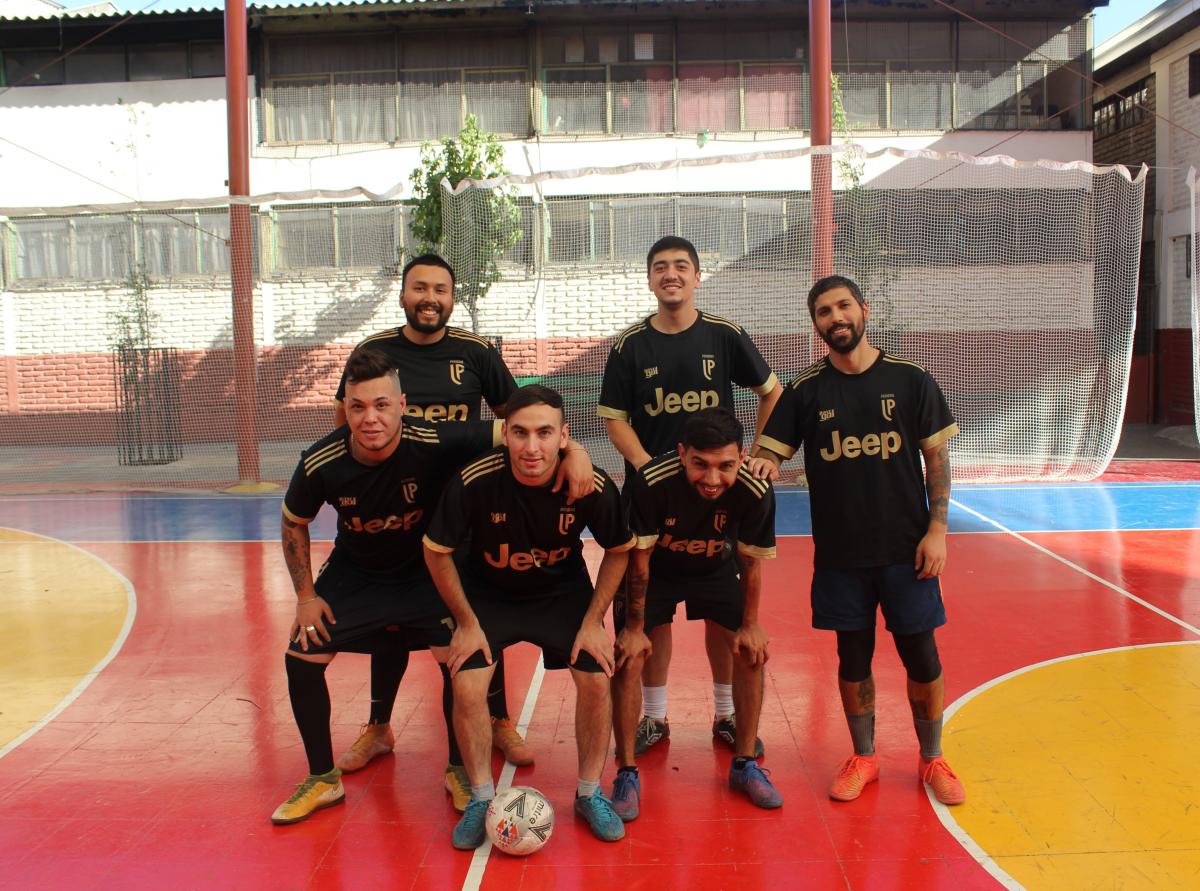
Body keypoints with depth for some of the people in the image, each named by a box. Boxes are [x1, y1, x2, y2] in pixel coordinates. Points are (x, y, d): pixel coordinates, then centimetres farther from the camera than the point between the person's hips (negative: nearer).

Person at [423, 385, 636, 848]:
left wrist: (592, 622, -9)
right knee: (467, 686, -16)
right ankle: (481, 798, 8)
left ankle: (589, 793, 13)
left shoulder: (593, 485, -26)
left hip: (563, 592, 1)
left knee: (596, 679, -11)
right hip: (486, 593, -1)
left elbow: (619, 550, -6)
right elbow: (436, 552, -13)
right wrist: (467, 623, -10)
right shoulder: (474, 481, -29)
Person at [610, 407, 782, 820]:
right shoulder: (650, 482, -37)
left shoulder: (756, 492, -30)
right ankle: (627, 774, 3)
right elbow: (638, 559, -23)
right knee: (628, 658, -12)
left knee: (752, 652, -5)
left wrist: (749, 624, -3)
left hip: (716, 569, 2)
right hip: (655, 570, -2)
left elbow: (750, 562, -13)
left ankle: (744, 764, 14)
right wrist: (634, 627, -16)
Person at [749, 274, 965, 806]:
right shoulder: (805, 391, 0)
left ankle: (932, 759, 28)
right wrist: (762, 464, -25)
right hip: (839, 552, 1)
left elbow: (937, 459, 1)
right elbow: (770, 451, 0)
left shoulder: (910, 380, -2)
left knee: (922, 657, 7)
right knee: (853, 657, 10)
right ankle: (863, 758, 29)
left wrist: (937, 529, -6)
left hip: (905, 547, 0)